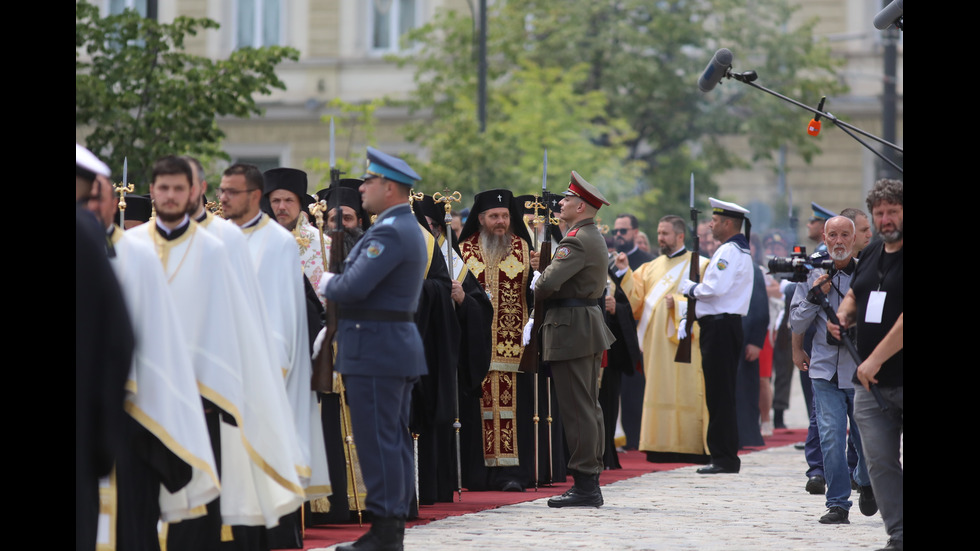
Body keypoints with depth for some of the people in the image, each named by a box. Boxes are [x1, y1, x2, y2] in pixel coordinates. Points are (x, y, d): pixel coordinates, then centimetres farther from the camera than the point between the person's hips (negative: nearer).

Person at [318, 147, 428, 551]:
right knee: (395, 439, 11)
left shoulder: (390, 232, -17)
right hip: (398, 346, 11)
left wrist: (326, 282, -5)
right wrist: (335, 283, 7)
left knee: (377, 440, -7)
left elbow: (353, 287, -24)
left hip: (375, 350, -11)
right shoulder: (407, 228, 17)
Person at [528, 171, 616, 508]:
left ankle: (585, 486, -8)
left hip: (571, 329, -11)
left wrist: (537, 292, -3)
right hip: (589, 325, 11)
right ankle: (590, 482, 17)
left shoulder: (577, 241, -17)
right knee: (589, 406, 12)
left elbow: (546, 284, -25)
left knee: (577, 409, -8)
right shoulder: (593, 237, 16)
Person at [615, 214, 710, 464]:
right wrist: (625, 273, -2)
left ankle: (693, 447, -5)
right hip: (657, 340, 5)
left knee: (686, 394, -7)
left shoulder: (699, 265, 1)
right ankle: (662, 446, 4)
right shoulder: (652, 267, 18)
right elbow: (636, 298, 9)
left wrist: (678, 303, -16)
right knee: (660, 393, 3)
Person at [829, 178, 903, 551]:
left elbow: (906, 318, -20)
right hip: (871, 383, 7)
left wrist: (875, 359, -19)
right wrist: (843, 317, 8)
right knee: (881, 463, 2)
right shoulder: (871, 255, 14)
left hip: (901, 379, -7)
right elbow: (853, 297, 31)